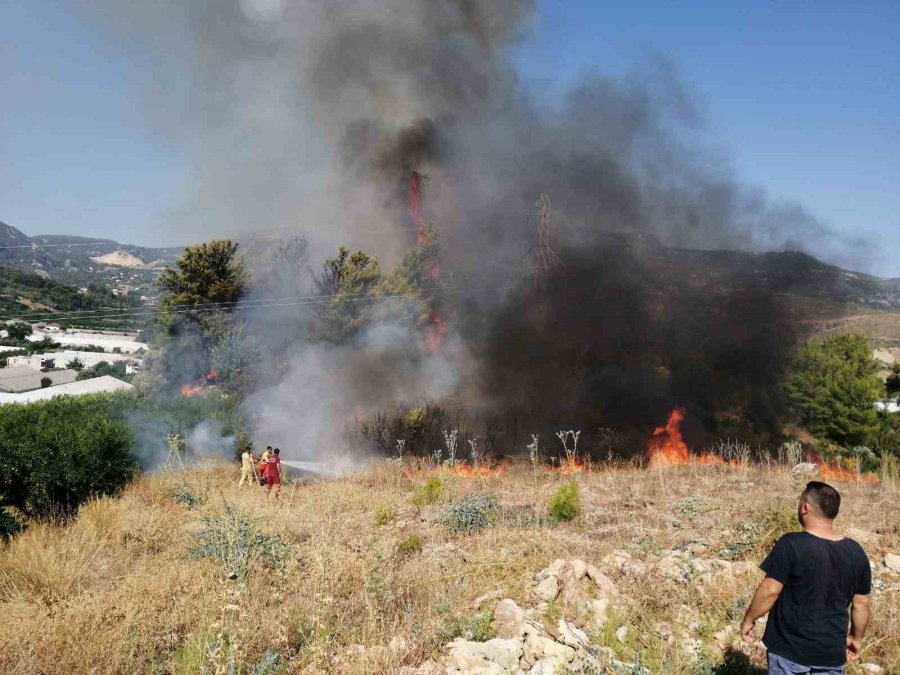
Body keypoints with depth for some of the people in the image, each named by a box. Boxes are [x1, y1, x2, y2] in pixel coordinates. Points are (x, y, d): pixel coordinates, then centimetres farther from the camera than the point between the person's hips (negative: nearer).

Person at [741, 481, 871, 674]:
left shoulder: (791, 544, -19)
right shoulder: (856, 552, -2)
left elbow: (770, 590, -17)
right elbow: (861, 603, 6)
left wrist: (749, 619, -2)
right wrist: (856, 638, 22)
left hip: (791, 649, -4)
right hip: (833, 652, 4)